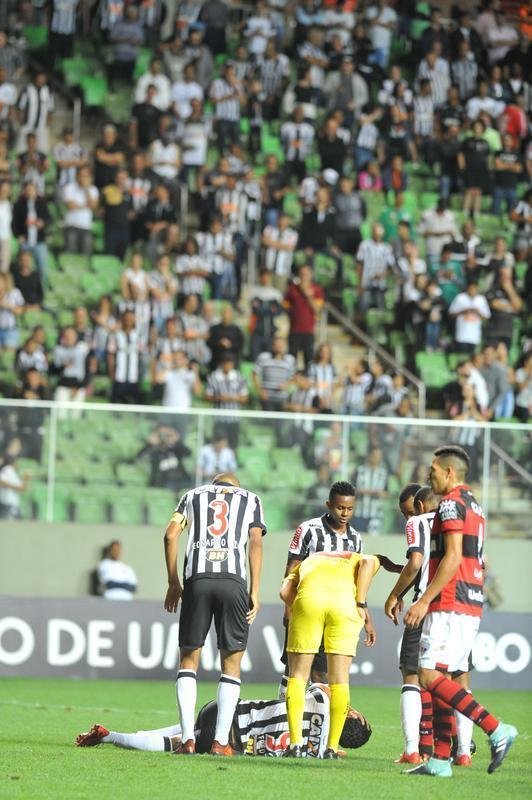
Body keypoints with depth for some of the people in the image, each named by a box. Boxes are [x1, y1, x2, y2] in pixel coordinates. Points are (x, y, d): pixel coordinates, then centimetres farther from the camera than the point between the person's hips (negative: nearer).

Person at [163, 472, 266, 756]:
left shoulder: (193, 495, 24)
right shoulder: (250, 500, 22)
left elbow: (171, 535, 10)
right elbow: (256, 543, 7)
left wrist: (173, 583, 14)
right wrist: (254, 591, 4)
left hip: (197, 580, 1)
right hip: (233, 581, -1)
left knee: (189, 657, 9)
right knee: (231, 662, 6)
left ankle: (188, 738, -1)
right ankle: (221, 741, -2)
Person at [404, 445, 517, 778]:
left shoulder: (451, 503, -9)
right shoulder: (475, 506, 20)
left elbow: (452, 558, -19)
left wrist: (424, 601, -19)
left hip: (450, 606, -10)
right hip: (471, 606, 10)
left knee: (430, 677, -14)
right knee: (442, 679, 9)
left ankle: (496, 729, -20)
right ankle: (440, 759, 6)